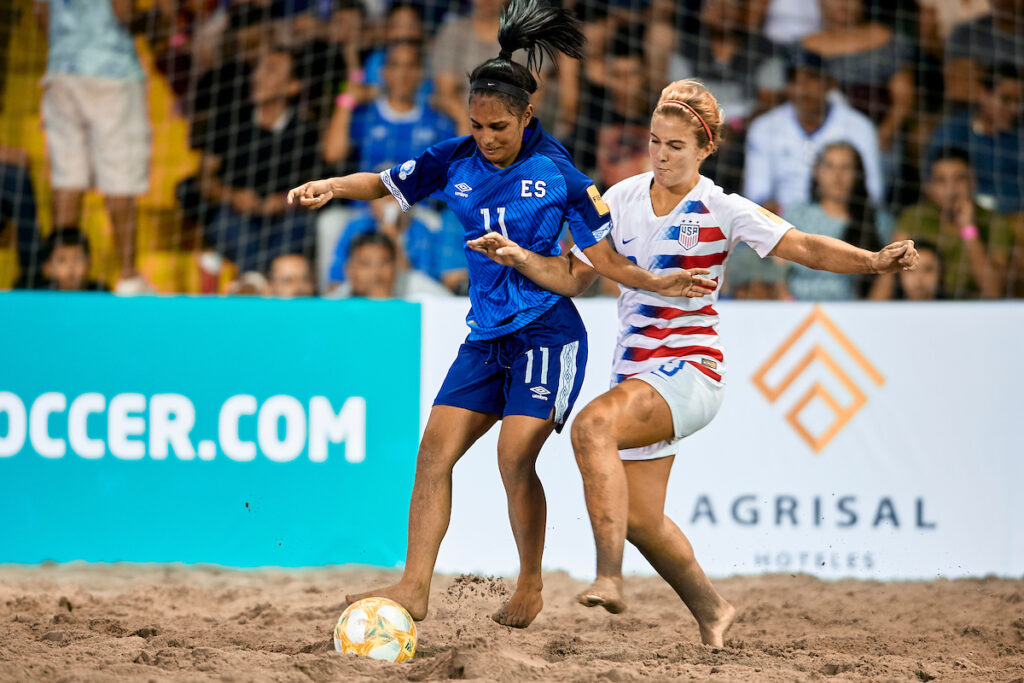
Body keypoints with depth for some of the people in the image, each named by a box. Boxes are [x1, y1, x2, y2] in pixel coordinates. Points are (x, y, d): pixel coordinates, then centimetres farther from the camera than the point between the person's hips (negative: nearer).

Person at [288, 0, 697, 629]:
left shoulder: (558, 173, -7)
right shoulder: (456, 161, 3)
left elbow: (603, 256, -3)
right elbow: (385, 183, 12)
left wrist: (656, 282, -18)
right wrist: (332, 186, -6)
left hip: (548, 335, -5)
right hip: (486, 336, 5)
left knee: (515, 457, -16)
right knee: (435, 451, -4)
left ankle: (531, 588, 3)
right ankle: (415, 588, -2)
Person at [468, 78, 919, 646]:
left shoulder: (720, 210, -7)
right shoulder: (623, 198, 7)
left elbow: (807, 247, -12)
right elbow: (572, 277, 13)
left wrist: (874, 261, -28)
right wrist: (519, 257, -4)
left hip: (690, 371, -6)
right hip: (637, 374, 6)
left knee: (592, 425, -32)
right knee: (640, 520, 8)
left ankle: (609, 578, -36)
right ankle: (711, 611, 32)